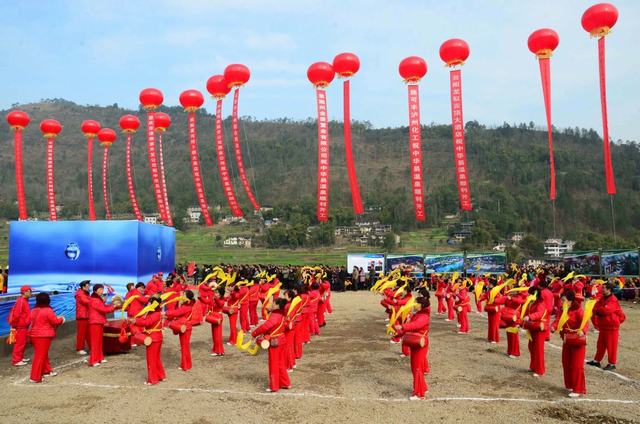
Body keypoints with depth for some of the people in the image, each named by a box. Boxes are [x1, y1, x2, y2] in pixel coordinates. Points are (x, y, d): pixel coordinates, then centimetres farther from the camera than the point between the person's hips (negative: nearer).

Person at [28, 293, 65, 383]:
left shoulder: (34, 311, 10)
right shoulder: (48, 310, -14)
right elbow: (55, 321, -11)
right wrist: (61, 319, 10)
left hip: (34, 335, 8)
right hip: (43, 336, -8)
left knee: (44, 354, 21)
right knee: (40, 356, -3)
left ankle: (47, 371, 33)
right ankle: (35, 377, -2)